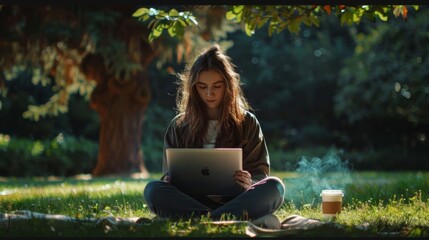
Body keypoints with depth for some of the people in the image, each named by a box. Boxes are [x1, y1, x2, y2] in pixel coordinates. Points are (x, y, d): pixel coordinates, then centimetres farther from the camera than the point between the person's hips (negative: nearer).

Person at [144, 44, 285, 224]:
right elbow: (169, 173, 14)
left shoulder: (247, 123, 12)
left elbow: (260, 171, 7)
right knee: (153, 190, -29)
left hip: (236, 201, 0)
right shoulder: (179, 126, 15)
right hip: (191, 200, 1)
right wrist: (169, 180, -11)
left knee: (274, 186, -30)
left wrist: (249, 184, -17)